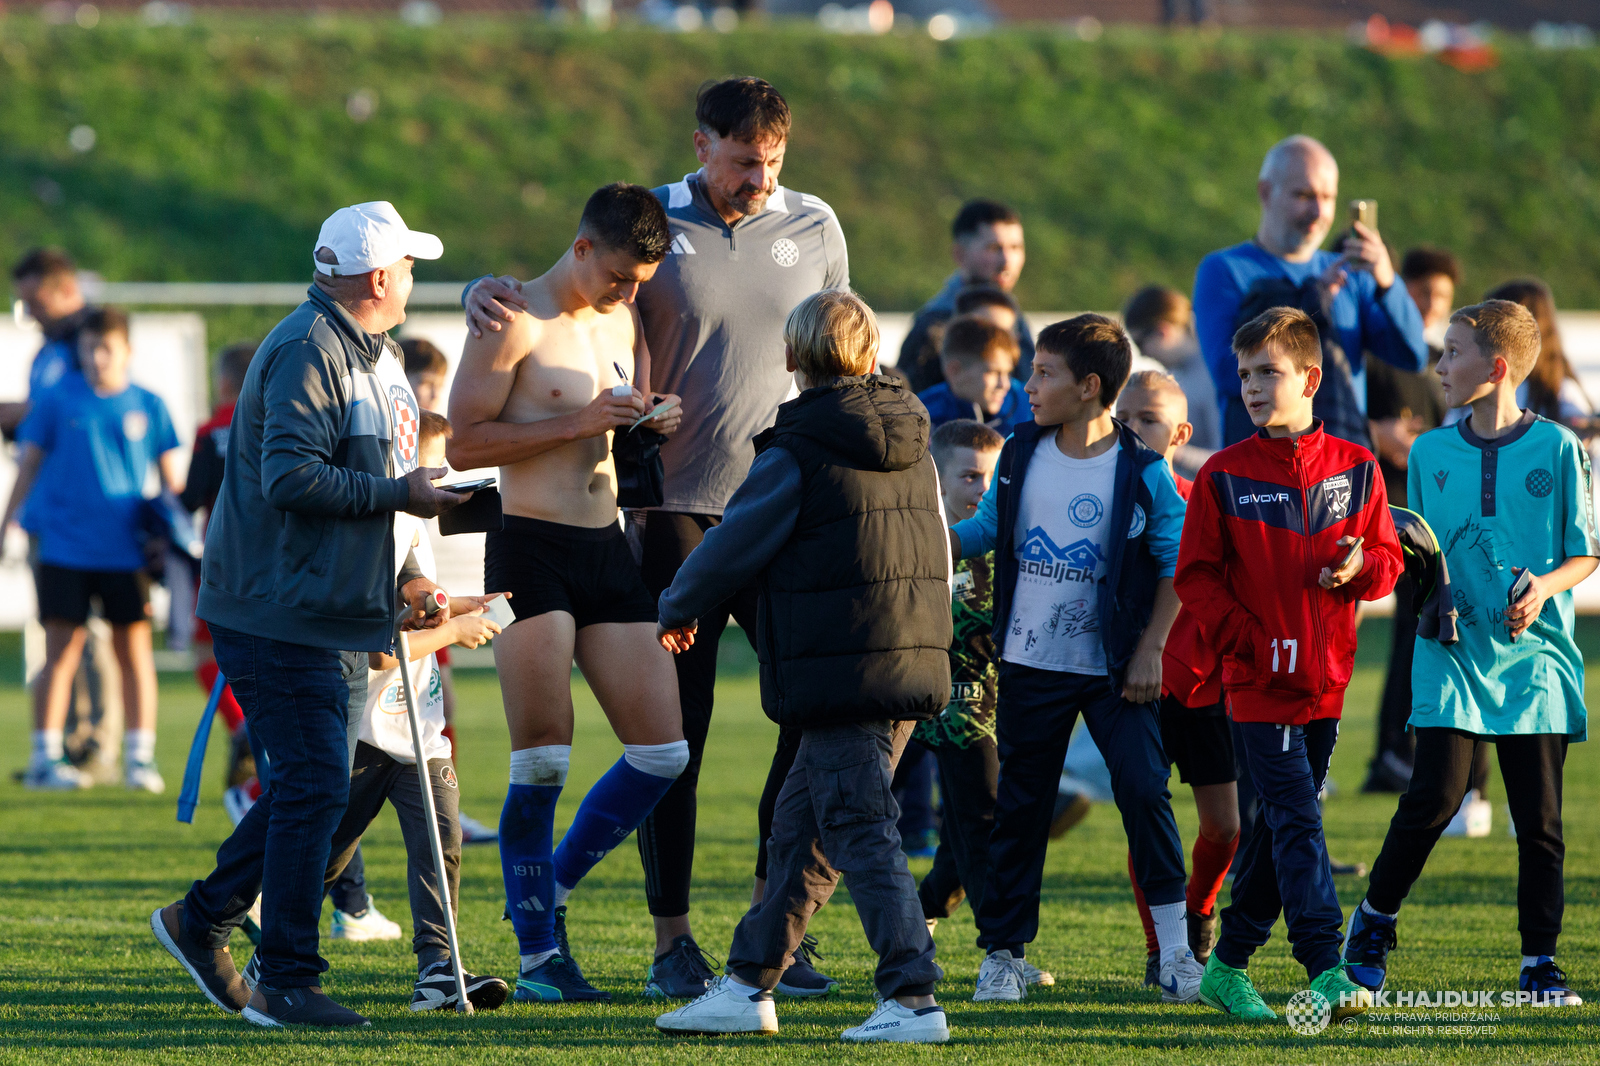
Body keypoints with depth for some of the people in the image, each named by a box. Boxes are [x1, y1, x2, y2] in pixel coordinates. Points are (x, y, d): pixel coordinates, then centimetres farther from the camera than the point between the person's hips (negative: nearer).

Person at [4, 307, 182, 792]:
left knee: (134, 648, 3)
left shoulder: (148, 406, 5)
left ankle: (140, 757, 9)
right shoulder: (58, 399, 2)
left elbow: (171, 476, 12)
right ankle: (45, 757, 3)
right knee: (63, 650, -2)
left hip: (126, 548, 1)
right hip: (65, 547, -1)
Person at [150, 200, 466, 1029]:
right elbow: (291, 477, -25)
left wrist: (401, 576, 16)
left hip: (338, 618, 10)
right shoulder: (307, 352, -15)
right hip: (280, 614, -10)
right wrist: (398, 495, -22)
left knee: (312, 788, 12)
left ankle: (201, 921, 26)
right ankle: (288, 983, -6)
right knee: (313, 788, -10)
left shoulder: (376, 356, 18)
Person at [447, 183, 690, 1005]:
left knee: (662, 751, 2)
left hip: (608, 550, 7)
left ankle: (549, 890, 19)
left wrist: (656, 422, 2)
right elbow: (463, 444, -12)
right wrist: (579, 422, -18)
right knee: (543, 759, -8)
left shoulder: (627, 322, 14)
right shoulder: (515, 322, -8)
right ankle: (539, 954, 0)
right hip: (531, 546, -7)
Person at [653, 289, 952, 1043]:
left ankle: (913, 1000, -15)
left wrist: (677, 609, 15)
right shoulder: (912, 449, 12)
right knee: (800, 826, 15)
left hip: (838, 672, -8)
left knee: (861, 834, -7)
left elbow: (730, 549, -3)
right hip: (912, 664, 8)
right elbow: (939, 560, 19)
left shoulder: (795, 456, -9)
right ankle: (749, 985, 19)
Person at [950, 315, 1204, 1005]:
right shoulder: (1021, 456, 3)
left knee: (1144, 791, -11)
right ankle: (1002, 952, 16)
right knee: (1020, 809, 7)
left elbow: (1177, 565, -4)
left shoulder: (1144, 472, -9)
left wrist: (1149, 651, -9)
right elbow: (982, 533, 15)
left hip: (1114, 669, -3)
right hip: (1031, 664, 3)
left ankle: (1175, 949, -3)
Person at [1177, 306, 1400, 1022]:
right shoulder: (1224, 476, -2)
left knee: (1278, 827, 11)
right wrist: (1250, 642, -11)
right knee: (1297, 820, -13)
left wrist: (1359, 569, -14)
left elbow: (1388, 559, 10)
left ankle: (1227, 966, 22)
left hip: (1326, 679, 4)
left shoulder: (1356, 469, 5)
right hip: (1258, 684, -4)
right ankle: (1326, 972, -19)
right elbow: (1196, 576, -1)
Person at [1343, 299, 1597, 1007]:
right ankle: (1374, 921, 11)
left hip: (1535, 656, -1)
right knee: (1435, 796, -10)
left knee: (1539, 816, 0)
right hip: (1453, 656, 1)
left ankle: (1540, 963, 10)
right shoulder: (1430, 453, 8)